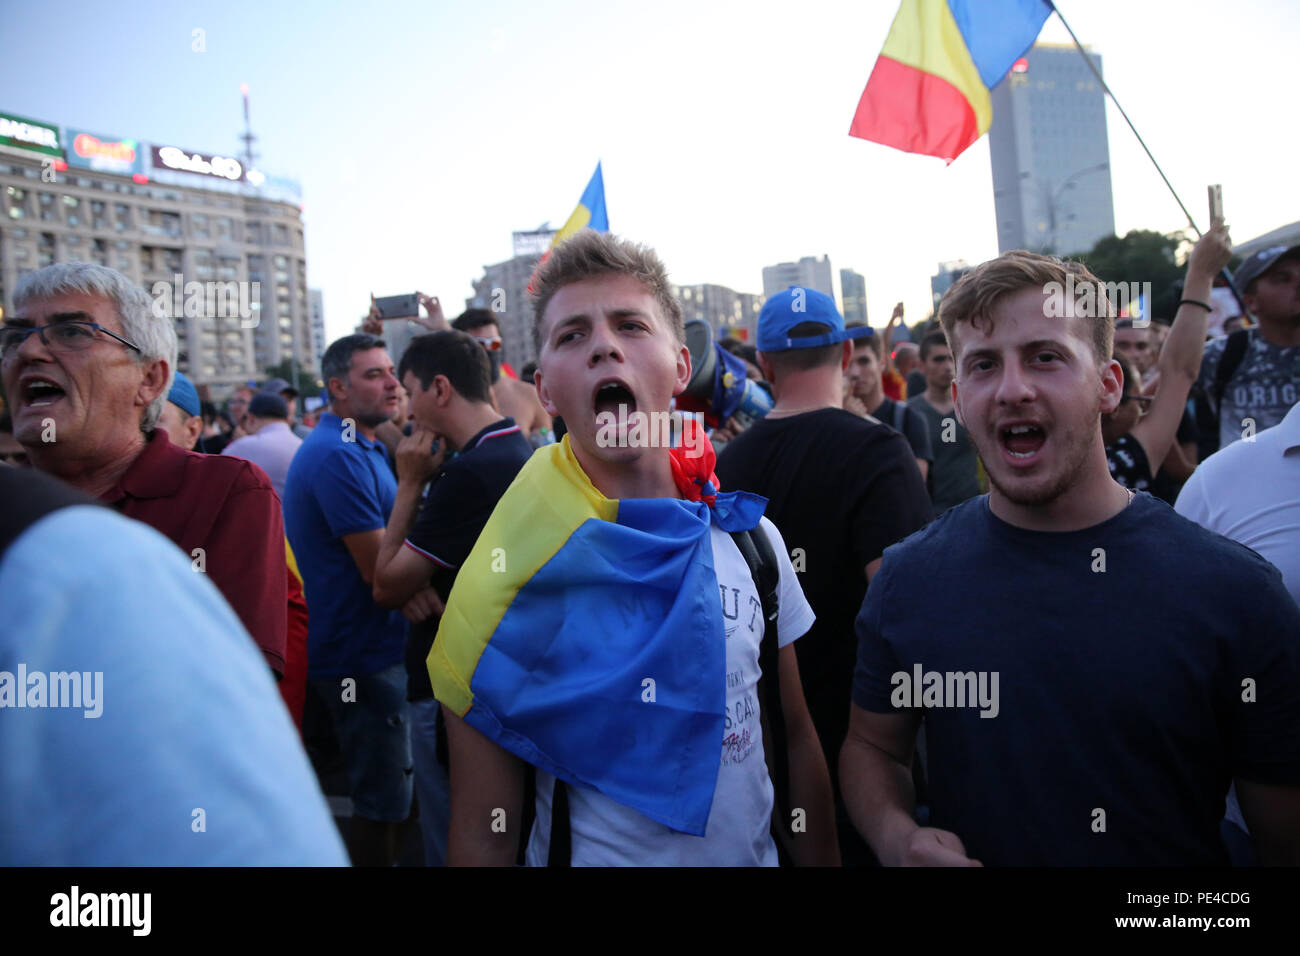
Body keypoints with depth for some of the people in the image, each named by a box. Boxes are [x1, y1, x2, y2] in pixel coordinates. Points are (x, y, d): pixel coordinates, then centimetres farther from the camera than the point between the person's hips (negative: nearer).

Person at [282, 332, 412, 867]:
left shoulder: (361, 448, 12)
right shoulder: (338, 457, -21)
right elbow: (381, 569, -24)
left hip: (371, 647, 10)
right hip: (362, 655, -10)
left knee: (386, 790, 23)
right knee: (383, 799, 4)